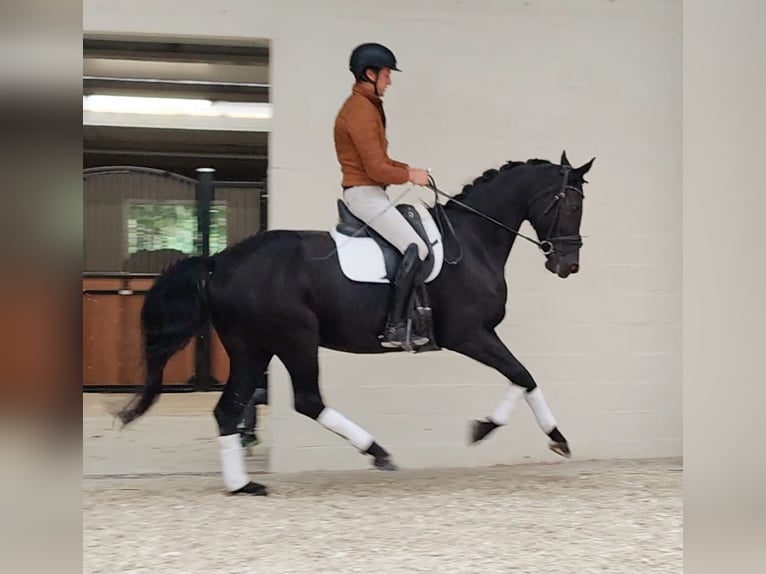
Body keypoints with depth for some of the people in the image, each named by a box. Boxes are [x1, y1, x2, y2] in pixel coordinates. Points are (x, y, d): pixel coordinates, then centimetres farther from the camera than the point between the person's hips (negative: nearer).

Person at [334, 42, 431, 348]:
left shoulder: (366, 106, 17)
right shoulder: (360, 111, -17)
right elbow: (377, 169, -21)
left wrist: (408, 169, 10)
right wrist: (409, 177, -7)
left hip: (367, 193, 11)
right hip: (364, 194, -11)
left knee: (415, 245, 16)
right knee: (416, 248, -19)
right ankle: (395, 326, -21)